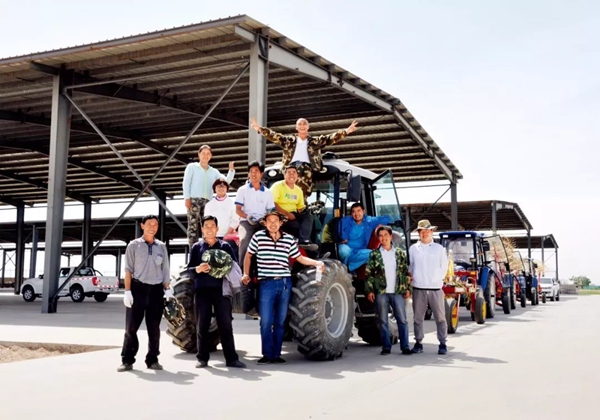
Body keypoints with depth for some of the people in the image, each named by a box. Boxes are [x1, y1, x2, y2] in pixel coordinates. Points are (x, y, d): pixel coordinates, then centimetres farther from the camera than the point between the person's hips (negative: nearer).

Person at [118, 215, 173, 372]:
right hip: (138, 288, -3)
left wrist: (167, 289, 5)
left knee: (154, 328, 8)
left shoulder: (161, 247, 11)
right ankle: (127, 360, 5)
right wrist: (127, 291, -8)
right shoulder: (134, 245, 2)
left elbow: (165, 270, 14)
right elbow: (128, 269, -1)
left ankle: (152, 360, 17)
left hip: (156, 290, 3)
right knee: (131, 327, -2)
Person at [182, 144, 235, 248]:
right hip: (194, 199, -3)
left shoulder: (214, 171, 23)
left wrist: (231, 170, -1)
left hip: (207, 201, 3)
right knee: (193, 225, -11)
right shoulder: (192, 167, 14)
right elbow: (186, 182, 4)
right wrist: (187, 198, -9)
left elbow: (226, 181, 14)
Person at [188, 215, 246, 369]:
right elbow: (189, 270, 3)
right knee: (202, 326, 4)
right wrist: (198, 269, -18)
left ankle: (231, 359, 3)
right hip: (203, 290, 0)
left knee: (226, 325, 0)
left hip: (221, 290, 0)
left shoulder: (225, 246, 9)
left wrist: (228, 269, -14)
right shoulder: (197, 247, 8)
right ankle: (202, 358, 11)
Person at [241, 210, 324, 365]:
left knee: (280, 321, 8)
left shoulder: (289, 239, 4)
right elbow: (249, 255, 11)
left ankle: (276, 355, 16)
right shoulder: (258, 237, 0)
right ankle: (267, 354, 8)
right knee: (266, 321, -3)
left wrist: (316, 263, -3)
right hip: (266, 284, -2)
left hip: (285, 283, 2)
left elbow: (299, 258, 10)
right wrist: (246, 274, 6)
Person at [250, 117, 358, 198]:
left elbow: (331, 138, 16)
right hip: (292, 165, 0)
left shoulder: (315, 141, 24)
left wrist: (346, 131, 5)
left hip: (307, 166, 0)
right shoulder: (289, 140, 24)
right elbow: (274, 136, 17)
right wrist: (259, 128, 6)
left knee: (304, 170, -33)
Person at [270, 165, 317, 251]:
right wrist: (286, 213, -23)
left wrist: (306, 210, -9)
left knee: (308, 216, -20)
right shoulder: (277, 186, -5)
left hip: (293, 215, 6)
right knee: (295, 224, -32)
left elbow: (301, 207, 15)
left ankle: (304, 241, -34)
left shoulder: (298, 190, 15)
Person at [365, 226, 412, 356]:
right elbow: (369, 274, 1)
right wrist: (369, 290, -6)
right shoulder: (374, 255, 4)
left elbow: (406, 272, 9)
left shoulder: (400, 253, 8)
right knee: (383, 321, 4)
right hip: (381, 292, -1)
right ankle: (386, 347, 11)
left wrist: (407, 288, 2)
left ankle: (405, 347, 6)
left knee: (402, 320, 0)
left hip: (398, 292, 1)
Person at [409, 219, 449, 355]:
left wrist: (439, 279, 5)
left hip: (436, 288, 0)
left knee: (440, 317, 1)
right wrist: (415, 278, 4)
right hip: (418, 289, 1)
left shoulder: (439, 248, 5)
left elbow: (444, 266, 10)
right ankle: (418, 343, 14)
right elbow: (409, 267, 12)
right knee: (418, 317, 6)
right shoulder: (413, 248, 5)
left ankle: (442, 343, 8)